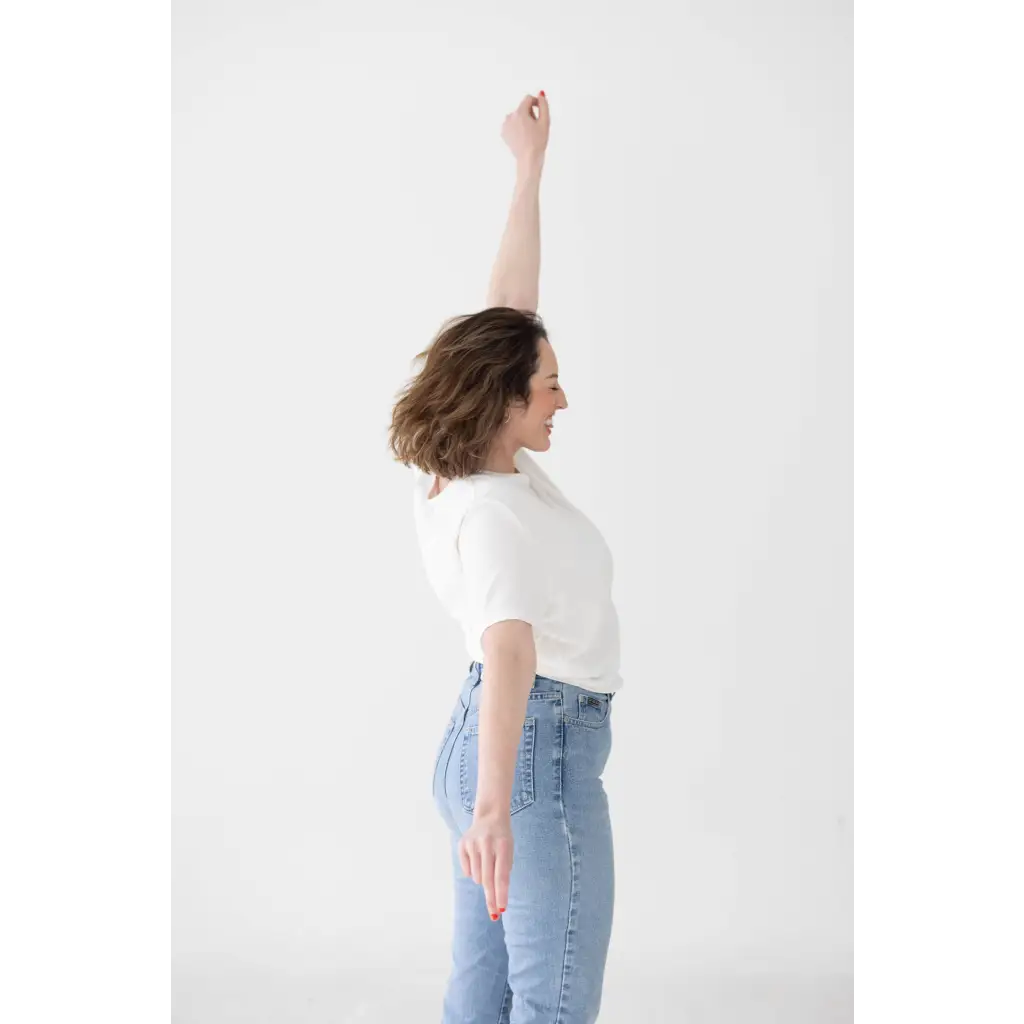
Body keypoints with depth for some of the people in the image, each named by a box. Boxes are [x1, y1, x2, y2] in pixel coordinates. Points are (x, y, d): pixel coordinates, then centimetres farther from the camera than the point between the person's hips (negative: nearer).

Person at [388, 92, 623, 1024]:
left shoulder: (476, 463, 2)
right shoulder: (493, 512, -23)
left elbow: (512, 301, 10)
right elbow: (508, 645, -40)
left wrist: (531, 162, 16)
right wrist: (493, 805, -52)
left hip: (490, 747, 9)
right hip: (539, 749, -9)